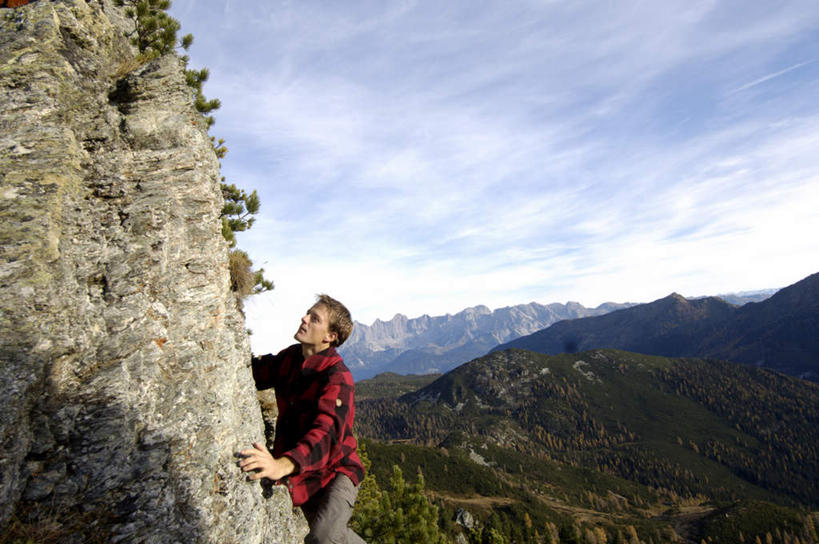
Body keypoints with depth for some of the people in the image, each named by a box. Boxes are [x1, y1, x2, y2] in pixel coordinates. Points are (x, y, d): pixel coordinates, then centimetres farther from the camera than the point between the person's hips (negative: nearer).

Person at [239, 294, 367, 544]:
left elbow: (327, 431, -41)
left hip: (334, 469, -7)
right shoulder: (290, 358, -2)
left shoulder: (338, 377, -27)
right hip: (303, 475, 7)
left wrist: (283, 465, -57)